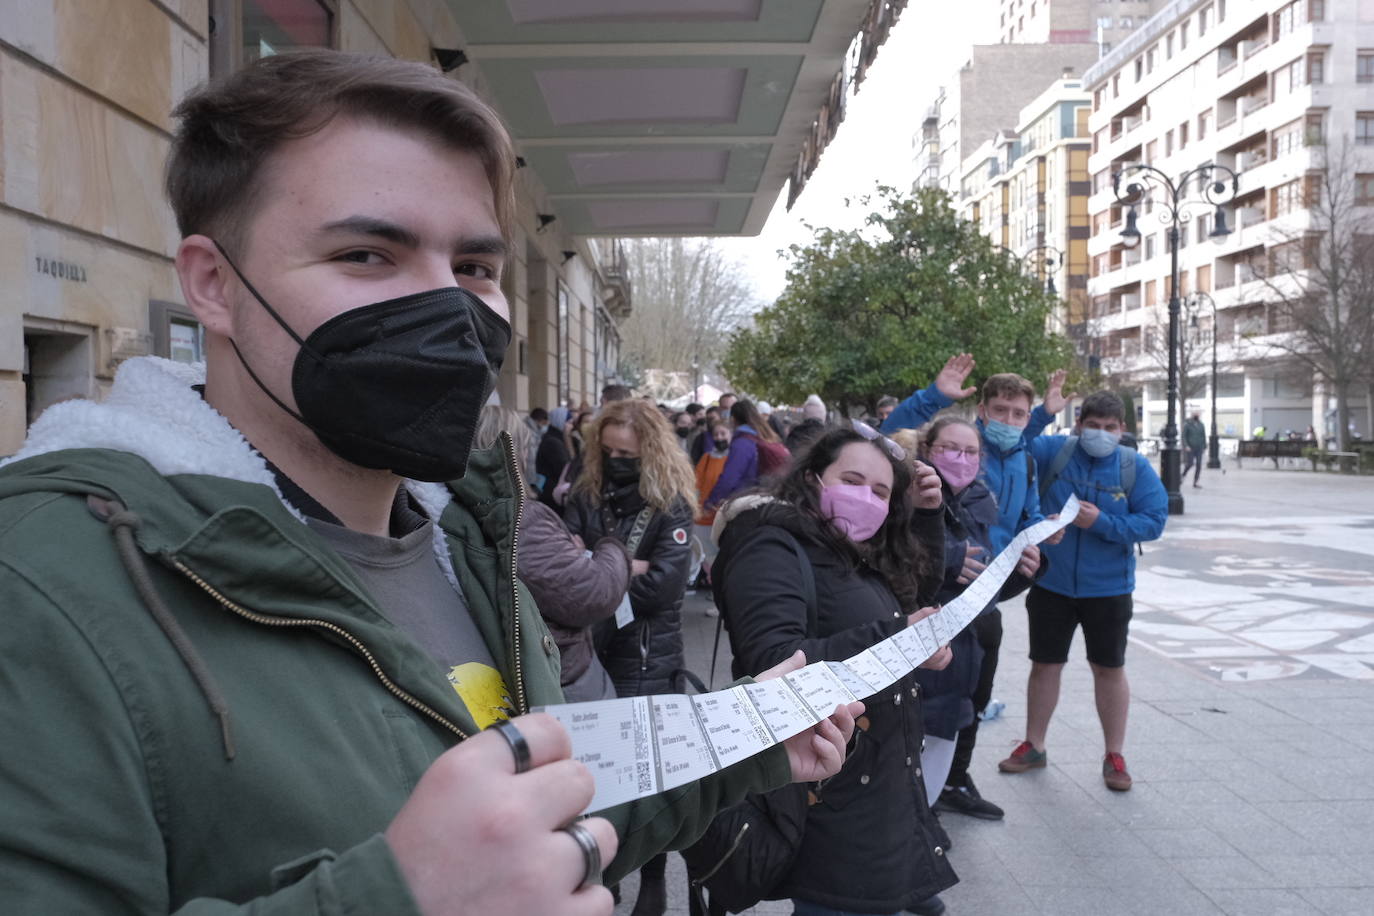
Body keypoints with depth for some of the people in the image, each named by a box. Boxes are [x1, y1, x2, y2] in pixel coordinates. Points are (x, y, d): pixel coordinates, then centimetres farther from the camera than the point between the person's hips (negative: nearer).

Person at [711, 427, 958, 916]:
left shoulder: (870, 563, 14)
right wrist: (895, 638, -27)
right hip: (830, 798, -9)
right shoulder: (771, 549, -14)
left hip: (885, 785, 9)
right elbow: (773, 665, -27)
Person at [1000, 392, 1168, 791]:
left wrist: (1101, 522, -23)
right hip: (1051, 584, 1)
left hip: (1108, 589, -1)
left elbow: (1154, 521, -12)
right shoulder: (1053, 451, -5)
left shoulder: (1136, 467, -7)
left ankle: (1114, 756, 25)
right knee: (1045, 665, 12)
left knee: (1109, 669, 10)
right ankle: (1033, 746, 27)